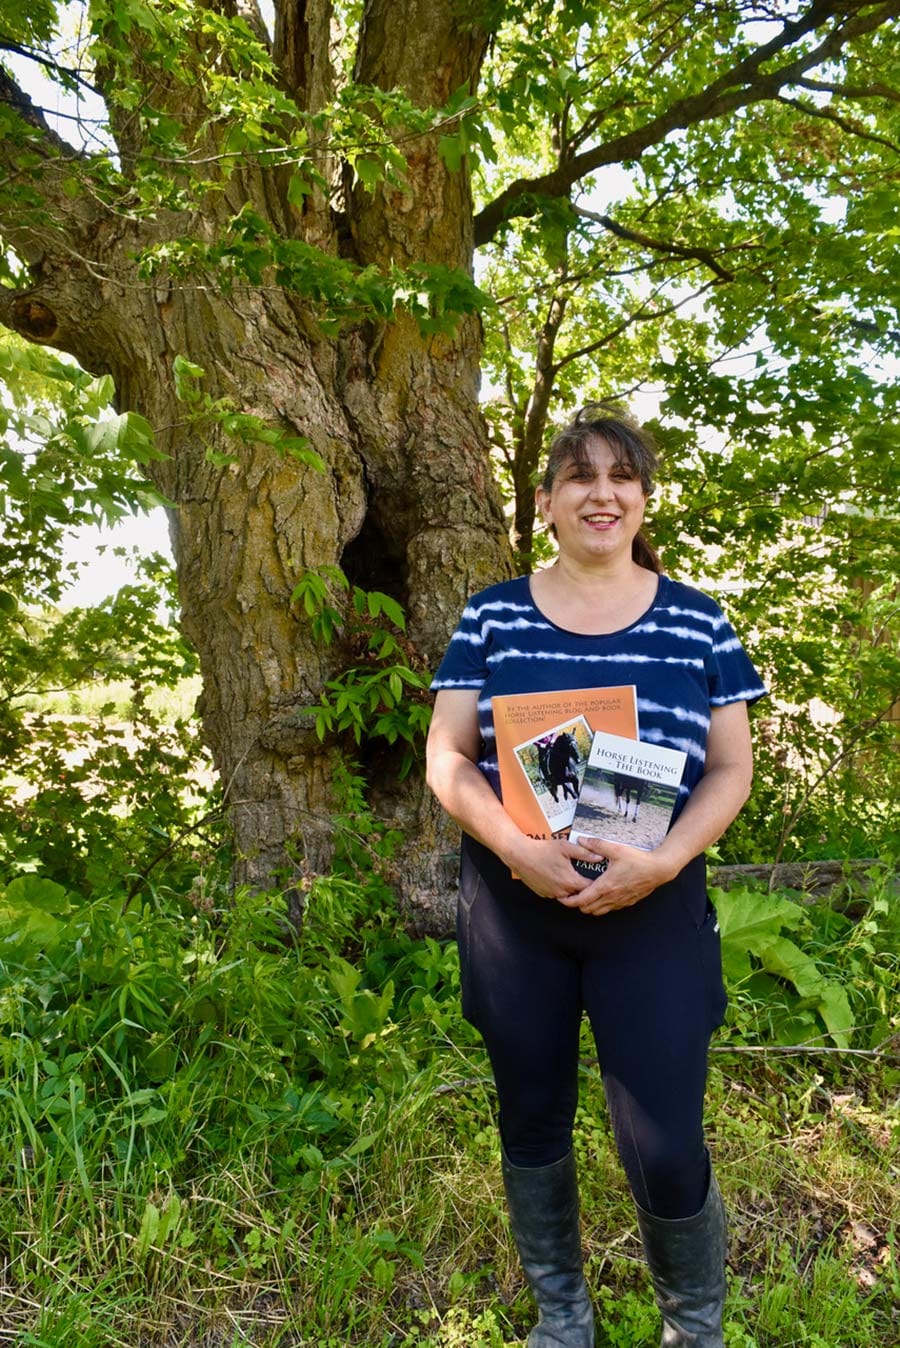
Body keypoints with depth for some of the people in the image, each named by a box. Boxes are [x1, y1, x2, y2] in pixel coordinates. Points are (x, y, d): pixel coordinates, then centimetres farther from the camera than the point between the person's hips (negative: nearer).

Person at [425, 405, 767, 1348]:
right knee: (532, 1124, 16)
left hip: (654, 915, -1)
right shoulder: (492, 617, 1)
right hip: (512, 911, 1)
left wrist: (662, 861, -16)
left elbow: (730, 768, 1)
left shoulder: (698, 621, 1)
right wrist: (516, 846, -18)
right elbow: (447, 756, -1)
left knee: (665, 1152, 1)